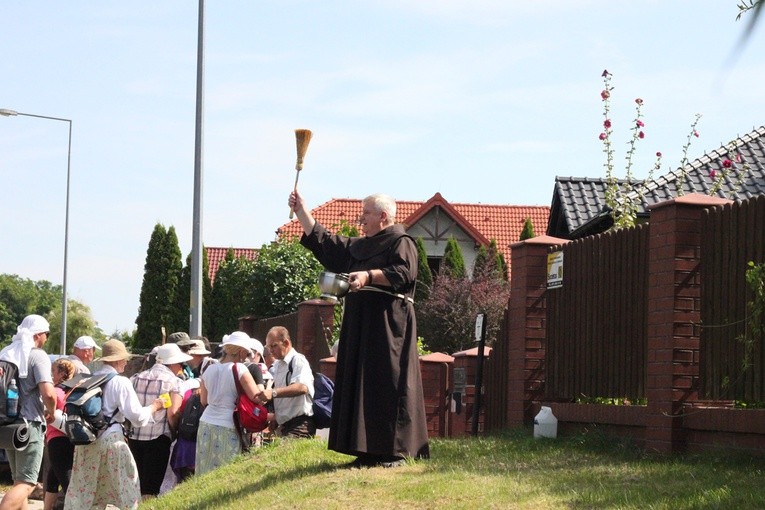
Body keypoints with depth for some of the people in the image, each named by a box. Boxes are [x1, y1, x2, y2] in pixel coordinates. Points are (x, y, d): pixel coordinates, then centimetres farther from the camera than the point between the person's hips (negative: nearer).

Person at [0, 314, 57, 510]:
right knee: (26, 483, -7)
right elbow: (48, 393, -22)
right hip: (29, 424, -7)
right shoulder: (38, 356, -11)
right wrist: (52, 412, -3)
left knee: (19, 480, 18)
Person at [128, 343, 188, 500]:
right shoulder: (174, 381, -4)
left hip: (134, 435, 5)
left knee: (138, 484, 17)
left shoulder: (136, 378, 11)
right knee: (151, 487, -1)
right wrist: (174, 432, 2)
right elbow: (173, 413, -14)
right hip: (158, 437, -5)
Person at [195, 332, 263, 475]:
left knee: (206, 473, 8)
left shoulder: (209, 370, 9)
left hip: (206, 424, 6)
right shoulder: (240, 370, -10)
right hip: (227, 427, -6)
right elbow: (257, 398, -12)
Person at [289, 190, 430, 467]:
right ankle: (369, 451, 6)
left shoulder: (401, 243, -3)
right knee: (359, 385, 5)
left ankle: (396, 450, -10)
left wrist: (369, 276, -27)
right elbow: (322, 241, 26)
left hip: (389, 326, -9)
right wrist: (300, 211, 24)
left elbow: (403, 273, -18)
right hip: (360, 325, 9)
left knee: (388, 385, -11)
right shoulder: (358, 247, 22)